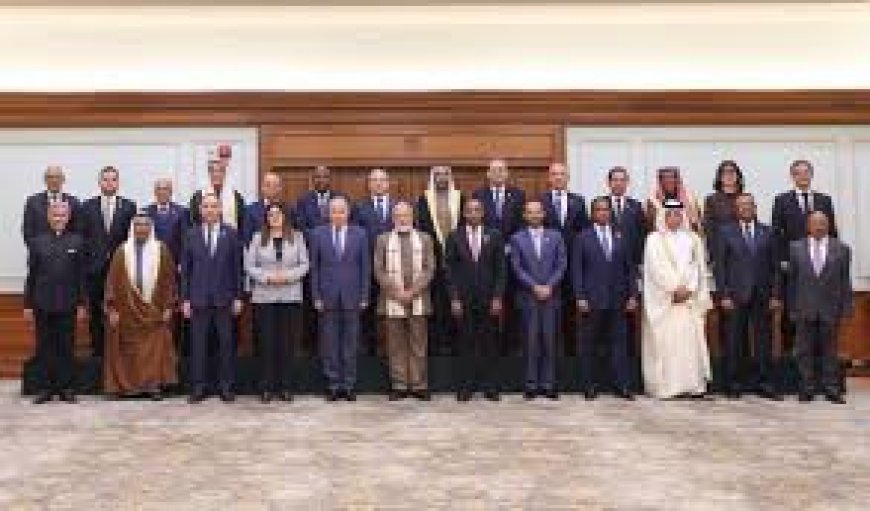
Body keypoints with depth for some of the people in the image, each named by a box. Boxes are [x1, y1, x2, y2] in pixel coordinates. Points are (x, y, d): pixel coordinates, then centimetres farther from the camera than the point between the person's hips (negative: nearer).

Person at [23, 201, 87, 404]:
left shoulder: (77, 241, 4)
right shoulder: (37, 241, 6)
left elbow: (81, 275, 2)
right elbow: (31, 275, 6)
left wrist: (81, 304, -1)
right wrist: (28, 304, 3)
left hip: (67, 304, -1)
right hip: (43, 304, 1)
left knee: (66, 346, 4)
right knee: (44, 347, 5)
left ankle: (66, 388, 11)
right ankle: (46, 387, 12)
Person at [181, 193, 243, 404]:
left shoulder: (231, 234, 3)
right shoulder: (191, 235, 5)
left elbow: (237, 266, 3)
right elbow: (185, 269, 5)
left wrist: (238, 297, -1)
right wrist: (185, 298, 0)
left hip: (224, 299, 0)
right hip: (198, 299, 0)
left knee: (226, 343, 4)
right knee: (198, 344, 3)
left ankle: (226, 387, 13)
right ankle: (197, 387, 11)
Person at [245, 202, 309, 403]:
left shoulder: (296, 237, 7)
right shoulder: (258, 238, 7)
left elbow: (304, 264, 3)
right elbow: (249, 265, 2)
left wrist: (288, 276, -12)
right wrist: (267, 277, -12)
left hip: (291, 297, 0)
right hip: (264, 297, 0)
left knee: (287, 342, 2)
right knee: (266, 342, 0)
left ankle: (285, 386, 11)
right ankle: (266, 387, 9)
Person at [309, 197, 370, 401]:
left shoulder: (359, 234, 4)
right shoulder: (318, 234, 4)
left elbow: (365, 267, 4)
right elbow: (314, 267, 4)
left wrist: (364, 296, -1)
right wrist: (316, 296, -2)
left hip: (352, 296, 0)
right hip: (327, 297, 0)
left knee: (350, 343, 4)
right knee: (329, 344, 4)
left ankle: (349, 385, 12)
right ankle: (333, 384, 12)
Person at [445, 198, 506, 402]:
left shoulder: (494, 236, 5)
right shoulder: (454, 237, 4)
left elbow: (501, 269, 3)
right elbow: (449, 270, 3)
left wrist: (498, 297, -4)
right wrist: (454, 299, -4)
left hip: (488, 299, 0)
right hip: (463, 299, 0)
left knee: (489, 344, 3)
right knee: (466, 343, 3)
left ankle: (490, 386, 10)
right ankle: (465, 386, 10)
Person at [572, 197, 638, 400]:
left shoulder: (622, 237, 11)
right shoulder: (582, 238, 3)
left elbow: (630, 268, 11)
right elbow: (576, 270, 0)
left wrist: (632, 295, 3)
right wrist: (580, 297, -8)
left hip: (618, 300, 2)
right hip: (592, 300, -2)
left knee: (619, 342, 2)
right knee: (588, 344, 2)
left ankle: (622, 385, 7)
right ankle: (588, 386, 10)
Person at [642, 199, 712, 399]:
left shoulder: (693, 239, 14)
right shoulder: (654, 239, 5)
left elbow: (698, 266, 7)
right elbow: (657, 268, -5)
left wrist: (688, 289, -7)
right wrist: (674, 289, -12)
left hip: (690, 298, 3)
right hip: (664, 298, -2)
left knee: (691, 340, -3)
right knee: (666, 341, -6)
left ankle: (694, 384, -1)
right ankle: (667, 386, -5)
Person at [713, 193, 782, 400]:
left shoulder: (767, 232, 11)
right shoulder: (725, 232, 5)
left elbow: (774, 265, 9)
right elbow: (719, 266, 1)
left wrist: (775, 295, 2)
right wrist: (723, 295, -7)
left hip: (762, 296, 2)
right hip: (735, 295, -2)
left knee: (764, 342, 4)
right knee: (734, 343, 2)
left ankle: (767, 385, 11)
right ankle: (734, 385, 10)